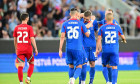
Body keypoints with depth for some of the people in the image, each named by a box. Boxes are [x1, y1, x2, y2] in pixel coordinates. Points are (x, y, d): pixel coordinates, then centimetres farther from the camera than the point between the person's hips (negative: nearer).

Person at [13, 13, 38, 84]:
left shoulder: (17, 28, 4)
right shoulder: (29, 27, -6)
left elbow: (15, 40, 11)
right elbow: (32, 39, -10)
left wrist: (16, 49, 22)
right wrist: (36, 49, -4)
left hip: (19, 50, 2)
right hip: (28, 49, -2)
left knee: (20, 66, -1)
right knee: (31, 64, 18)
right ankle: (28, 78, 7)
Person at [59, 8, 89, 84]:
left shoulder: (65, 24, 5)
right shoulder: (81, 24, 0)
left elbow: (62, 37, -2)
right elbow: (87, 35, 6)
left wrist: (60, 49, 0)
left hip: (69, 48, 2)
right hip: (78, 49, -2)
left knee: (71, 66, 17)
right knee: (79, 67, -1)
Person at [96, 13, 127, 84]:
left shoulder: (102, 28, 0)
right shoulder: (117, 27, 3)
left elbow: (99, 39, -2)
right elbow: (123, 37, 15)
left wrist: (97, 49, 4)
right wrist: (124, 40, 38)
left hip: (105, 50, 0)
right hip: (114, 50, 0)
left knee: (105, 66, 15)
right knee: (114, 67, 0)